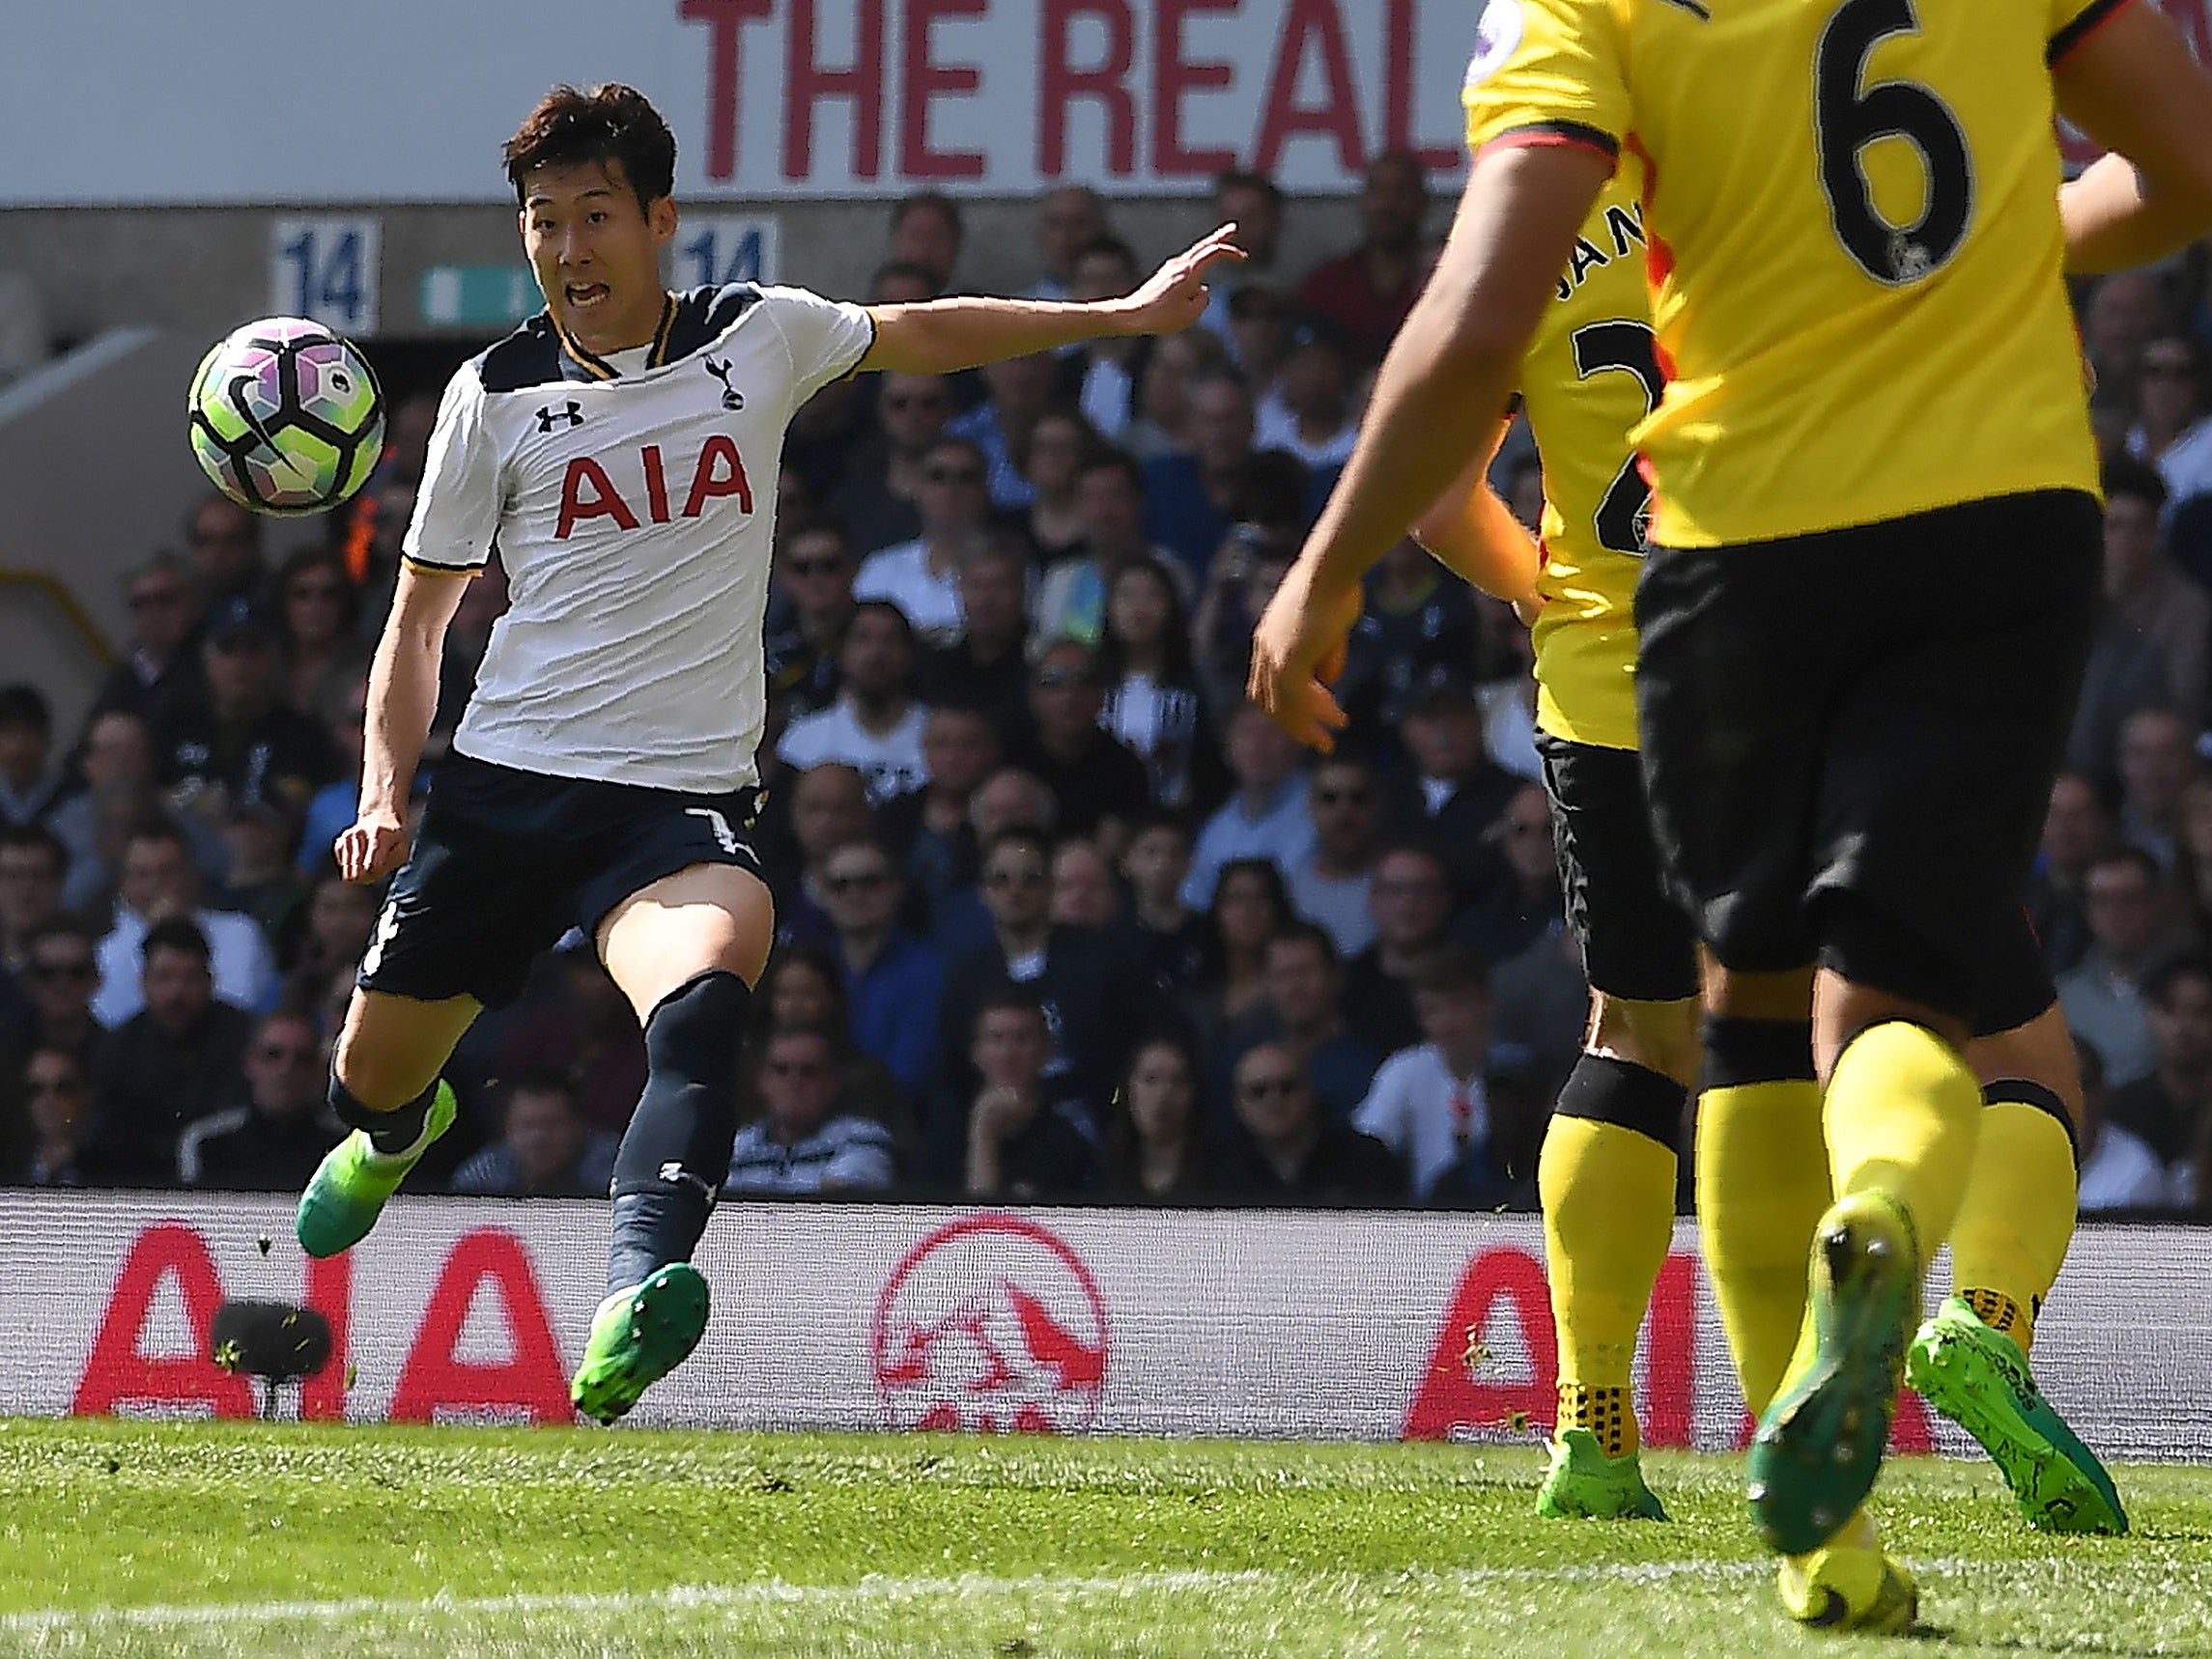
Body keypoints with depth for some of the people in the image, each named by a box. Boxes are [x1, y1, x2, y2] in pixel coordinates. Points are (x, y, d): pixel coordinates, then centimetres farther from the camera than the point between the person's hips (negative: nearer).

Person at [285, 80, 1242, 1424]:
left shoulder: (759, 337, 4)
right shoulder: (497, 395, 2)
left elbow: (927, 334, 24)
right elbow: (421, 613, 10)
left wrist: (1127, 315, 29)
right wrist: (387, 790, -4)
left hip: (685, 795, -2)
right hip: (506, 779, 2)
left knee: (704, 999, -35)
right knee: (371, 1079, 12)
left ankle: (634, 1307, -53)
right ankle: (403, 1128, 53)